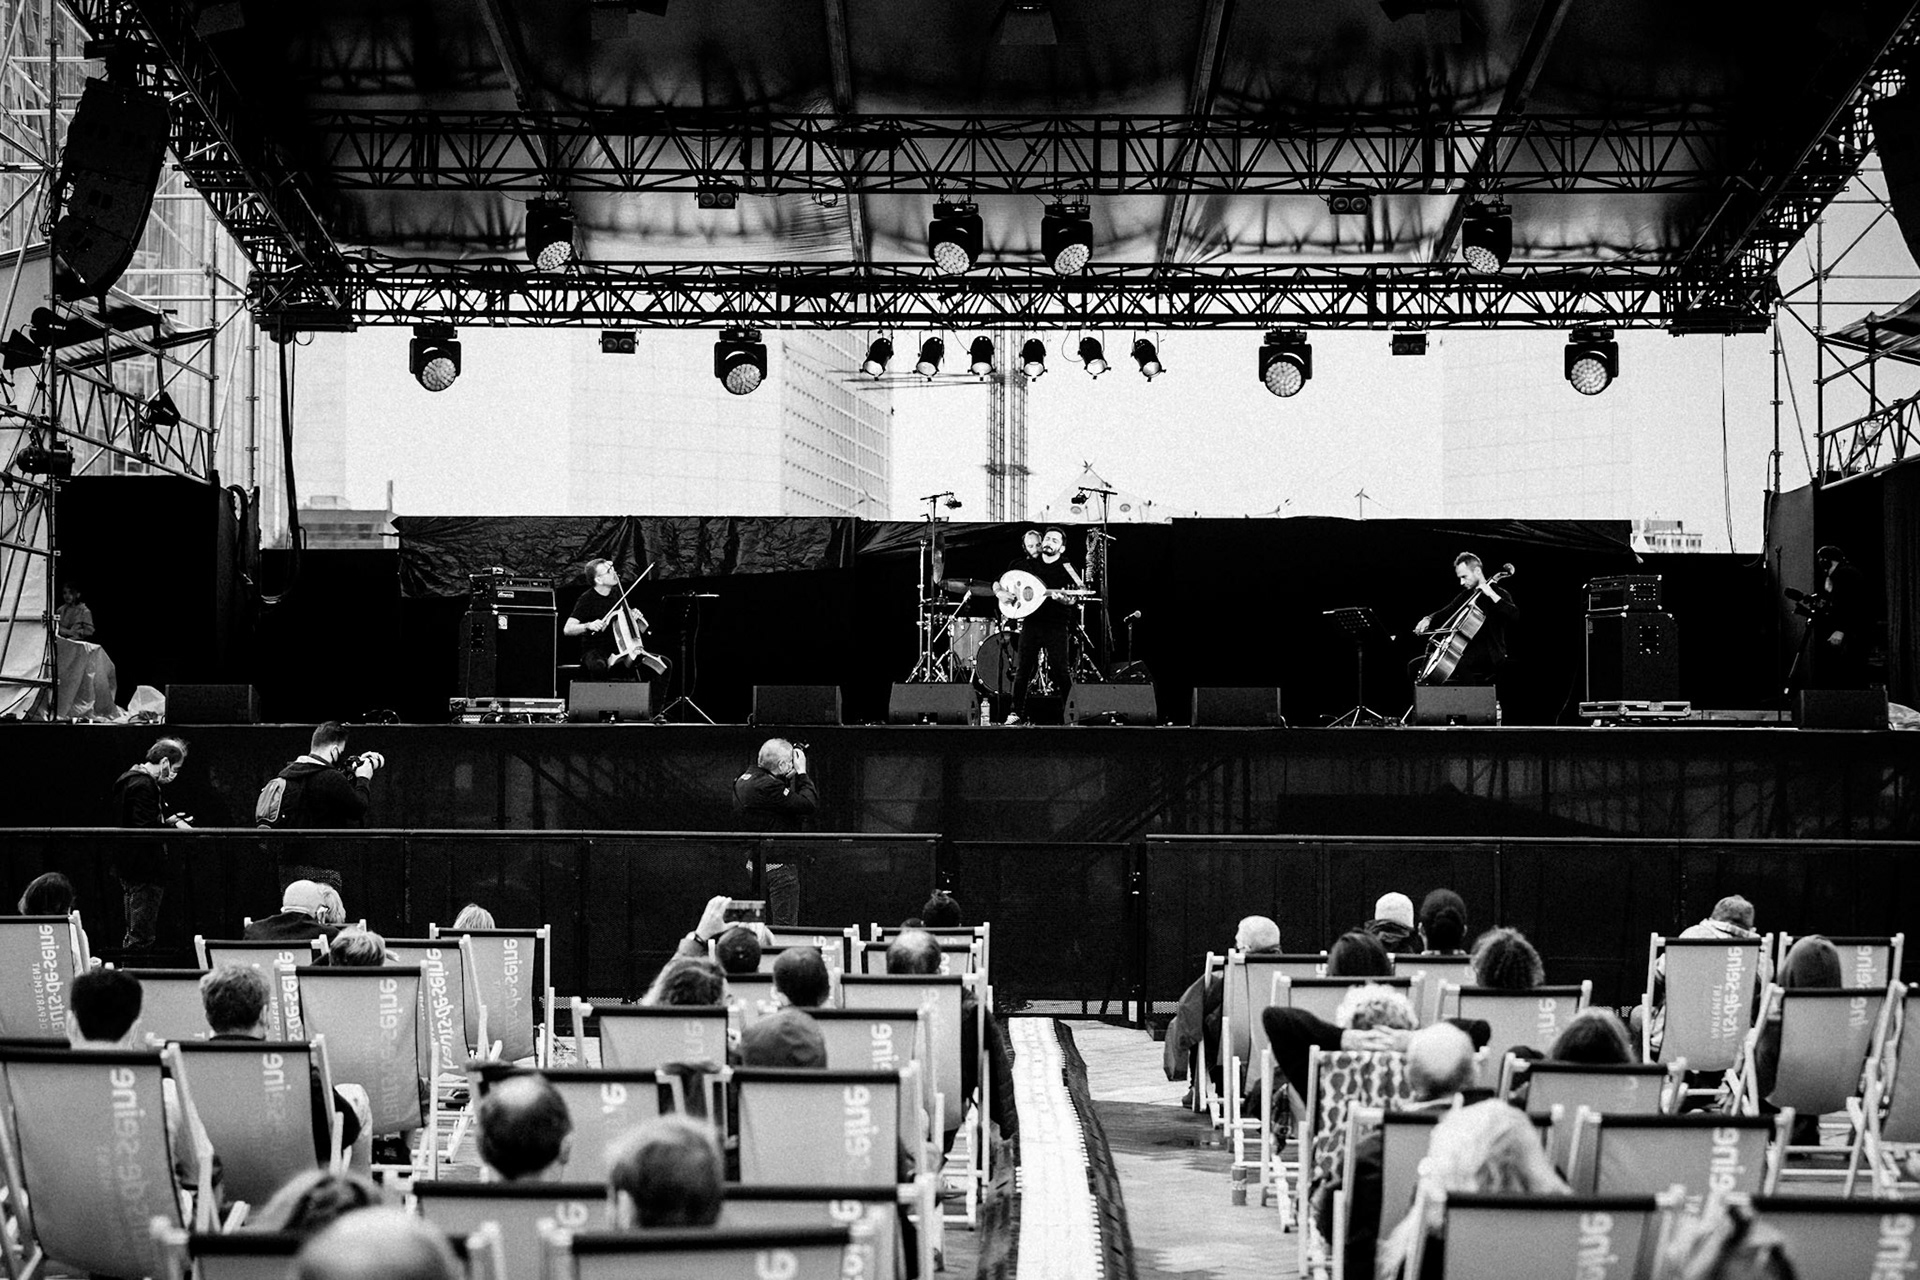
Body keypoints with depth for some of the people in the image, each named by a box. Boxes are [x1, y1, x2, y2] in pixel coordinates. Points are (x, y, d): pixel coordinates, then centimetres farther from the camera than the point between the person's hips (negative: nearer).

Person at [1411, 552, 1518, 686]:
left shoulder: (1499, 593, -3)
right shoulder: (1466, 595, 17)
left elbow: (1514, 615, -20)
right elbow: (1445, 613, 22)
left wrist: (1492, 594, -22)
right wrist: (1428, 619, 1)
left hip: (1490, 652, -8)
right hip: (1465, 649, 8)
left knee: (1460, 664, -41)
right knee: (1416, 665, -3)